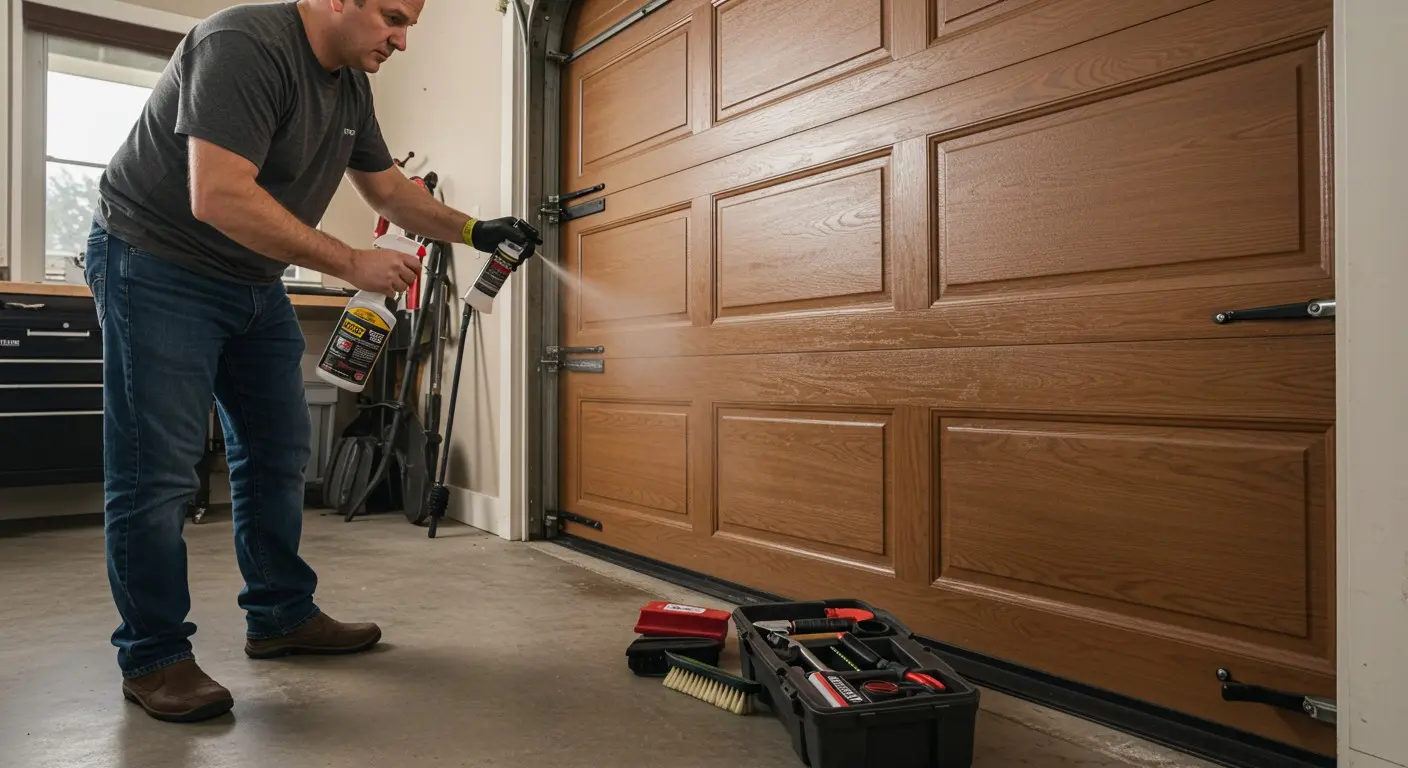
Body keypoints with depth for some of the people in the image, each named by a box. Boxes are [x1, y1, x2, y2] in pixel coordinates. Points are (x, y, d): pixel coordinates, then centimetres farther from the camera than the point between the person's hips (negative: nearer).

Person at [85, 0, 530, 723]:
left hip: (254, 283, 9)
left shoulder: (351, 85, 6)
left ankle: (282, 617, 20)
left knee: (278, 453, 8)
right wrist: (351, 263, -29)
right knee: (158, 470, -6)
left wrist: (471, 230, 0)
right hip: (157, 266, -9)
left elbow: (389, 189, 15)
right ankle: (152, 656, 7)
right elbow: (218, 196, -32)